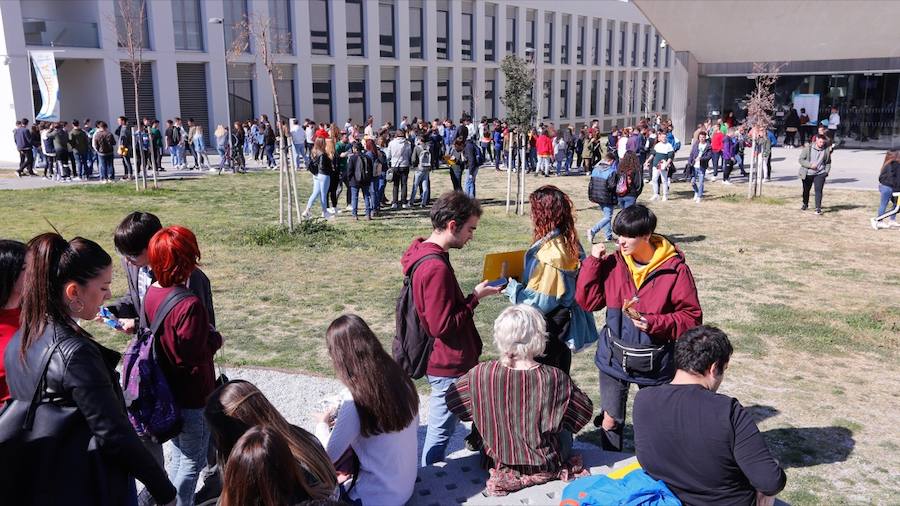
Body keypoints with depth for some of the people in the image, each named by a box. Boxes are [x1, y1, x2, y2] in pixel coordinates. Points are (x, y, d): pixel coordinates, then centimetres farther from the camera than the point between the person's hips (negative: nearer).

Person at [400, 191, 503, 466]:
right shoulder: (436, 268, -26)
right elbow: (442, 326, -24)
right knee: (441, 432, 5)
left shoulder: (426, 254, 6)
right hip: (448, 366, -10)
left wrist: (471, 296, 7)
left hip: (445, 362, 10)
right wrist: (475, 297, -17)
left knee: (440, 428, 22)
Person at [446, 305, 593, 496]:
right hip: (545, 465, -1)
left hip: (499, 460, 1)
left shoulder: (482, 374, -21)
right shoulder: (554, 377, -23)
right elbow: (585, 410, -7)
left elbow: (452, 398, -3)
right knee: (565, 432, 32)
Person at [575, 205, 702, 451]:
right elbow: (588, 301, -4)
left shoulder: (675, 269, -14)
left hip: (654, 363, -2)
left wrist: (654, 322, -25)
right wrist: (593, 262, -13)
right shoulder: (612, 263, -4)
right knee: (610, 419, 12)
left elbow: (692, 317, -11)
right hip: (614, 357, 2)